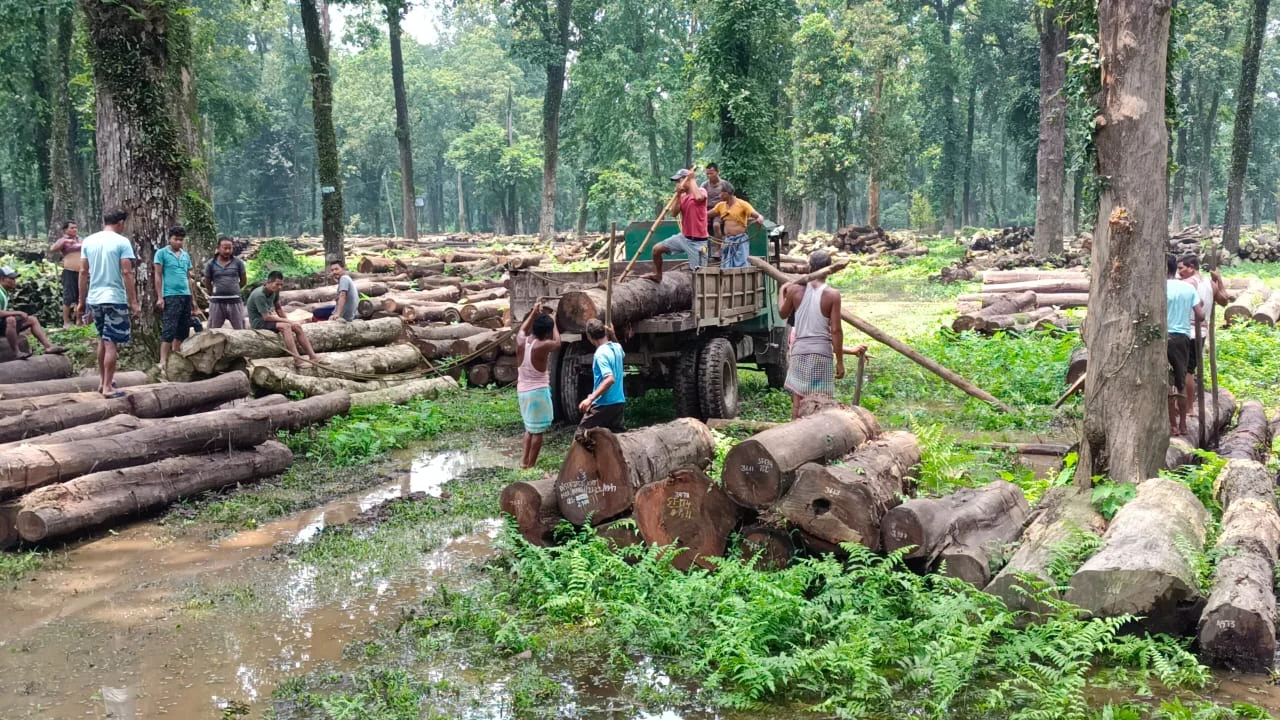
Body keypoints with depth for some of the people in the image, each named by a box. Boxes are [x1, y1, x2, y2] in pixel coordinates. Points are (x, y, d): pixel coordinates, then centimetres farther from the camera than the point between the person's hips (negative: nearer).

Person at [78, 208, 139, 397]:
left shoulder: (88, 241, 8)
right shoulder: (122, 242, -8)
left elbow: (83, 272, 8)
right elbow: (127, 273, -12)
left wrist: (82, 301, 13)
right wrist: (133, 302, -10)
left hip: (94, 299, 6)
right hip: (115, 299, -6)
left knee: (103, 340, 19)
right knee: (112, 343, -2)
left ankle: (103, 382, 26)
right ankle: (108, 387, -2)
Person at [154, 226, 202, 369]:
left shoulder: (186, 256, 16)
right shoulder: (162, 253, 0)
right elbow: (158, 276, -2)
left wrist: (193, 299, 18)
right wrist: (160, 297, -10)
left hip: (186, 296, 6)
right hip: (170, 296, -6)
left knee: (183, 330, 8)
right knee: (169, 329, -10)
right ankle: (163, 361, -10)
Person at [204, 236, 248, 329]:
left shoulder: (238, 262, 0)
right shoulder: (211, 264, 0)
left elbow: (243, 280, 10)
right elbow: (207, 283, 10)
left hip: (235, 301, 0)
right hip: (217, 302, 0)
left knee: (240, 330, 5)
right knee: (212, 331, 6)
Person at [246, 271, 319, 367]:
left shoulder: (275, 291, 1)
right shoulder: (259, 295, -25)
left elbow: (278, 308, 15)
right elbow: (266, 317, -25)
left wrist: (286, 320, 4)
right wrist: (285, 320, -16)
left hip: (268, 318, 9)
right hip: (259, 322, -9)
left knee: (297, 326, -5)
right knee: (285, 326, -31)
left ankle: (313, 357, -10)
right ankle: (297, 360, -40)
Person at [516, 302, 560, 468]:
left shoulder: (521, 341, -2)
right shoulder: (542, 346, -18)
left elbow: (522, 329, 23)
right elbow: (557, 343, 5)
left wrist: (534, 313, 26)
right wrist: (553, 322, 15)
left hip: (522, 391, 7)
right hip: (538, 391, -7)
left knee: (530, 427, 22)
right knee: (538, 431, 2)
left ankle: (524, 461, 23)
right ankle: (531, 465, 3)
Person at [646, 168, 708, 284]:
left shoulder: (701, 191, -8)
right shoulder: (682, 196, 11)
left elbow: (698, 197, -34)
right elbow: (674, 213, -1)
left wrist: (692, 179, -20)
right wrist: (678, 194, -10)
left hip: (698, 241, -7)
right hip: (683, 237, 7)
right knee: (657, 249, 7)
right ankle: (658, 275, 28)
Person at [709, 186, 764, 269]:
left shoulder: (742, 204, -7)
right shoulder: (721, 206, 10)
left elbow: (759, 216, -14)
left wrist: (760, 219, -37)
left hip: (740, 240, -6)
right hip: (727, 241, 6)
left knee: (741, 267, -6)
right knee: (726, 268, 6)